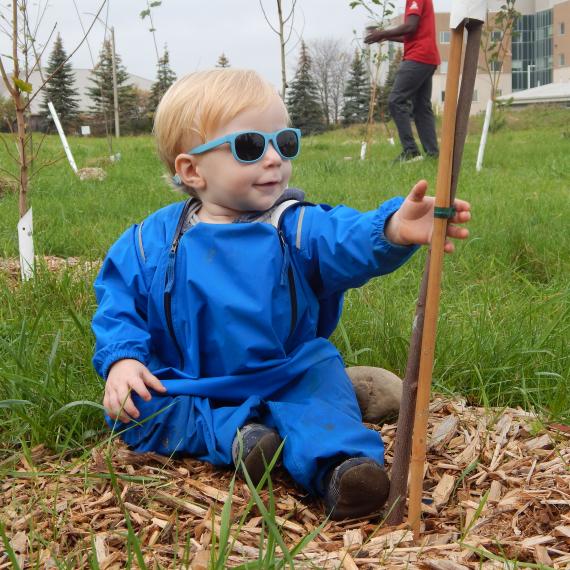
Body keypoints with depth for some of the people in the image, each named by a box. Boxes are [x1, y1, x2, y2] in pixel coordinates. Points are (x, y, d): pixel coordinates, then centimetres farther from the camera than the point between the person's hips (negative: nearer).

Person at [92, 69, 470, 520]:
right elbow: (118, 303, 2)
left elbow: (348, 240, -29)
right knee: (132, 409, -18)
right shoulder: (152, 242, -5)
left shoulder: (297, 227, -9)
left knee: (324, 375, -26)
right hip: (190, 389, 1)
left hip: (289, 379, -1)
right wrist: (121, 359, -18)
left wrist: (392, 230, -53)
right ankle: (229, 436, -27)